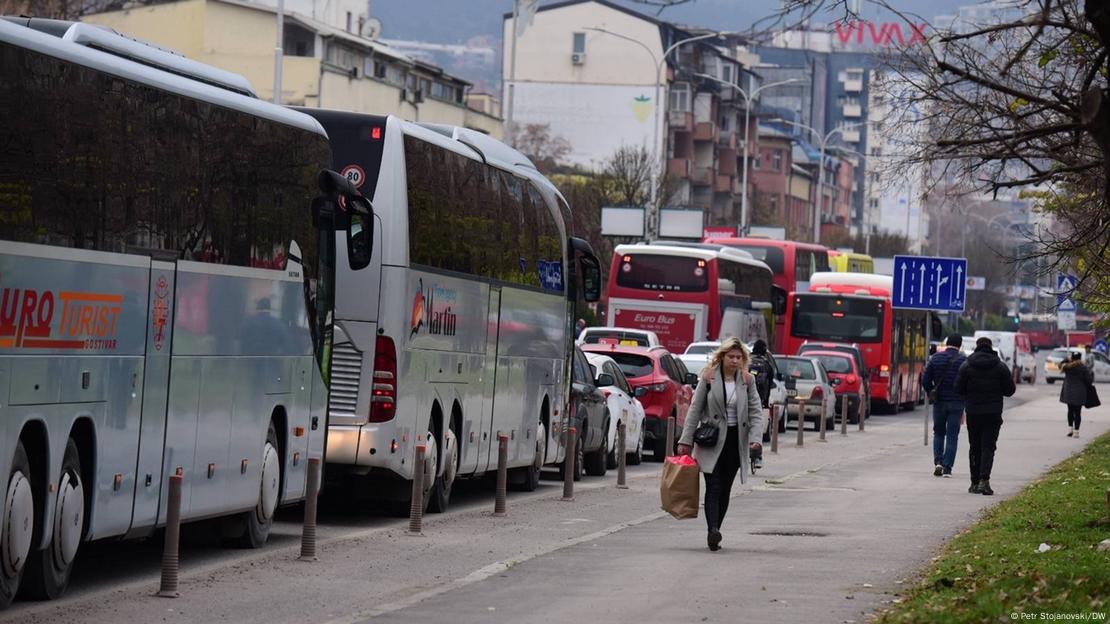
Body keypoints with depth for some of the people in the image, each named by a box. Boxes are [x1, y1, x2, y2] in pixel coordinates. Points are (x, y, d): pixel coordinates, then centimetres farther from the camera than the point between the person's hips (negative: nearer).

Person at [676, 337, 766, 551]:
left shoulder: (747, 381, 5)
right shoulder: (709, 377, -1)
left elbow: (756, 411, 3)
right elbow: (695, 409, 2)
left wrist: (755, 438, -13)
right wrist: (686, 440, -2)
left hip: (735, 441, 3)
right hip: (711, 440, -3)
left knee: (725, 489, 6)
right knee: (714, 487, -13)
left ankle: (714, 533, 13)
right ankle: (713, 530, -26)